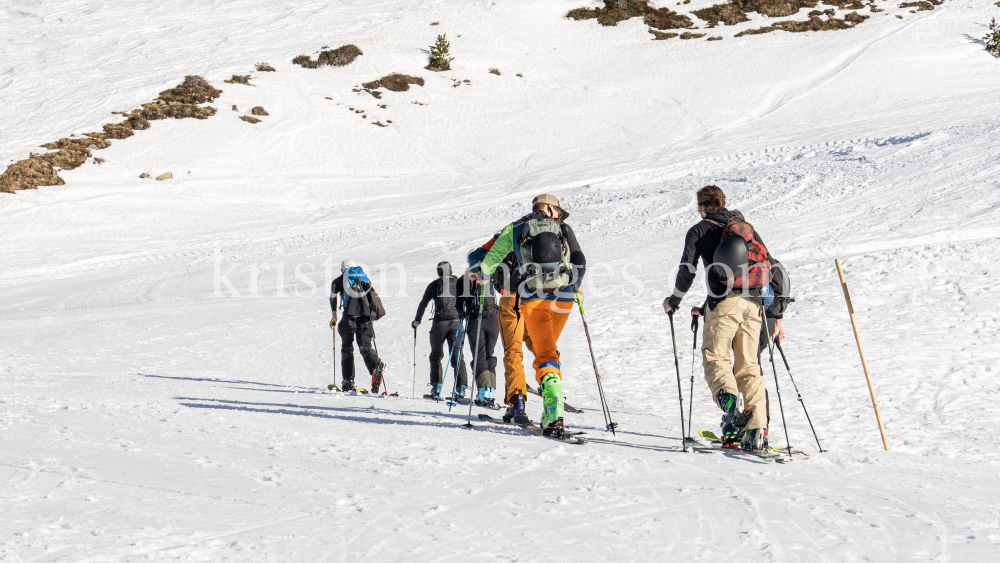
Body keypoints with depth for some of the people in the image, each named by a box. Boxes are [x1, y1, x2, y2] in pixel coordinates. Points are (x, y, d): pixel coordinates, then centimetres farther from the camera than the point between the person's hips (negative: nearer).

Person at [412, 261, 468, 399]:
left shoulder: (434, 285, 5)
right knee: (457, 355, 6)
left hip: (439, 323, -1)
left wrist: (417, 320, 17)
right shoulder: (459, 283, 7)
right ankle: (461, 387, -4)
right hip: (456, 323, 1)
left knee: (436, 355, 11)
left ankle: (436, 387, 3)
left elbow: (423, 304, 6)